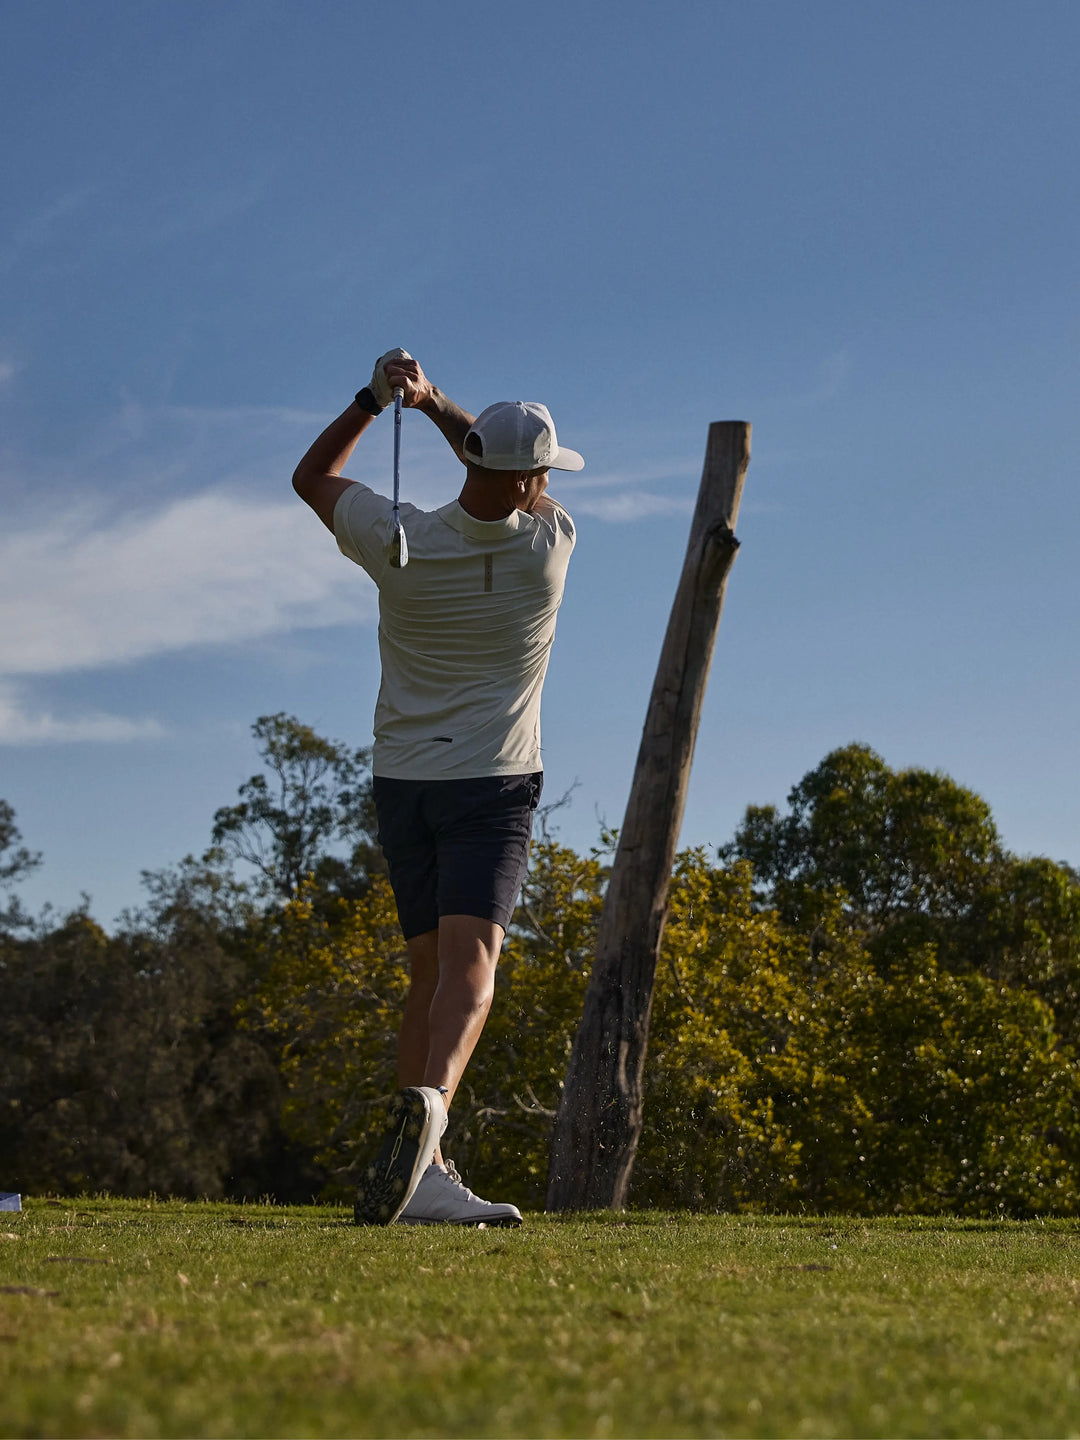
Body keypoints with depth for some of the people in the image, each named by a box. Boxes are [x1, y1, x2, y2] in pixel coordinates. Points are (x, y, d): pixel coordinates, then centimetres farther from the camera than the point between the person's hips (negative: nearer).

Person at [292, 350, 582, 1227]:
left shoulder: (401, 543, -7)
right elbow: (525, 483, 14)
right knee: (470, 959, -16)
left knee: (432, 973, 9)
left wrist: (374, 398, 13)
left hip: (402, 782, 3)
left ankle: (425, 1177, 3)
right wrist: (432, 400, 10)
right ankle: (428, 1103, -43)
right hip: (494, 786, -3)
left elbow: (311, 476, 12)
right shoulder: (550, 544, -9)